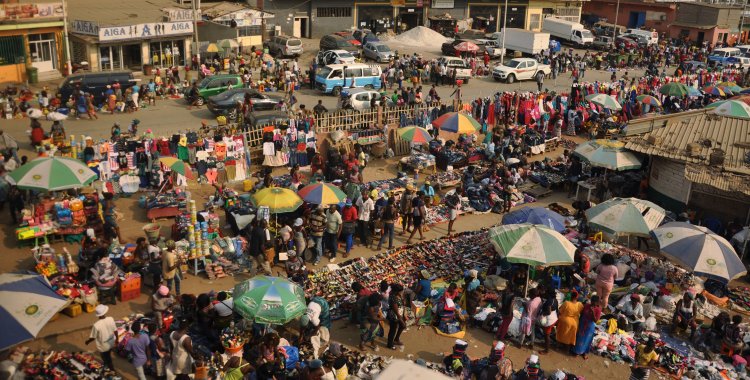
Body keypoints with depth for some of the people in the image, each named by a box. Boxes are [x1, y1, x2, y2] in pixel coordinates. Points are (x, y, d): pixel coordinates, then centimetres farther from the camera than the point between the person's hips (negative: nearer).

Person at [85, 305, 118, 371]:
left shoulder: (96, 325, -32)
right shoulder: (111, 319, -21)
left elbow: (93, 337, -18)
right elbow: (115, 331, -8)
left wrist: (88, 341, 4)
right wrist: (117, 339, 10)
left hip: (103, 346, -4)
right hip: (111, 343, 5)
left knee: (107, 360, 19)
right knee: (108, 356, 34)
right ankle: (105, 363, 61)